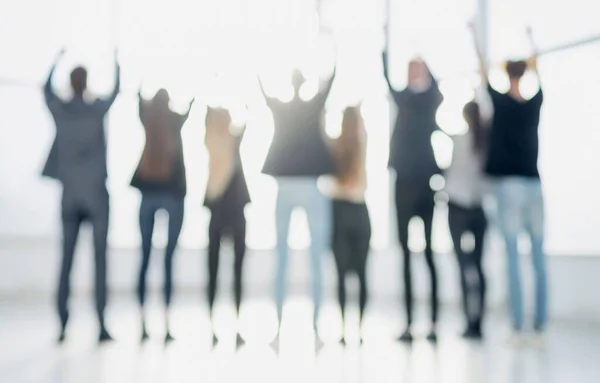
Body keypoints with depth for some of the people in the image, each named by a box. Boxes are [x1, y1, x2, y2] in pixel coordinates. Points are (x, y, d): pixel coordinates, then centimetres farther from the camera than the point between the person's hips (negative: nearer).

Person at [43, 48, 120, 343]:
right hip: (96, 195, -3)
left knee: (66, 261, 5)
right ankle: (101, 324, -5)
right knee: (99, 259, -2)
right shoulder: (97, 109, -5)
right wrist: (116, 60, 26)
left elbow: (47, 89, 22)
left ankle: (63, 325, 3)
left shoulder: (59, 110, 1)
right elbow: (116, 89, 13)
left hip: (69, 196, 3)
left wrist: (57, 60, 34)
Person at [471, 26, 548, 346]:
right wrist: (531, 40, 38)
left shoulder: (500, 102, -2)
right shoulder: (535, 103, 7)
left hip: (509, 185, -3)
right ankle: (539, 328, 4)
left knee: (513, 259, -4)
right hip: (534, 184, 3)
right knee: (539, 260, 3)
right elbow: (537, 73, 24)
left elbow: (483, 71, 7)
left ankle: (518, 328, -5)